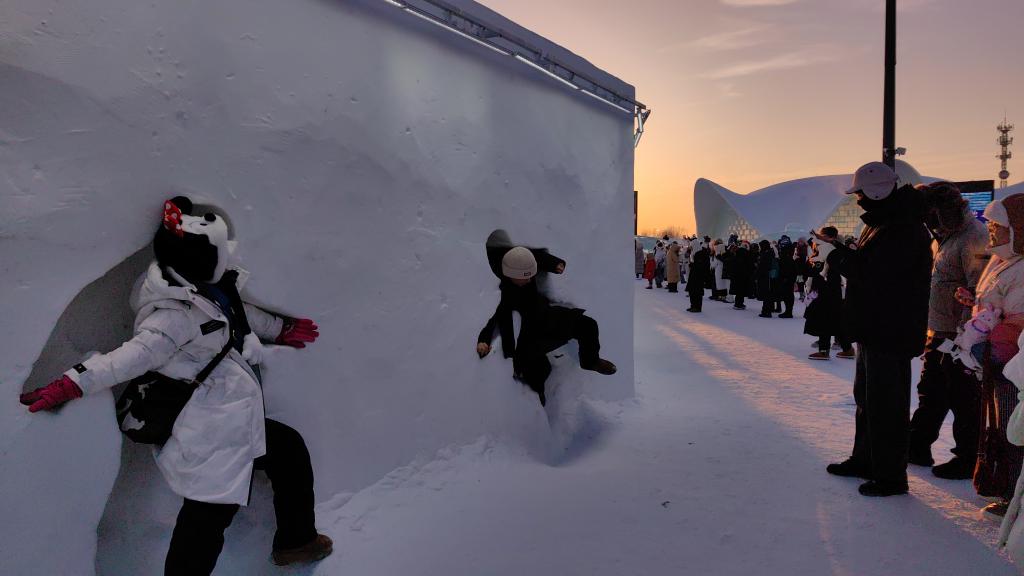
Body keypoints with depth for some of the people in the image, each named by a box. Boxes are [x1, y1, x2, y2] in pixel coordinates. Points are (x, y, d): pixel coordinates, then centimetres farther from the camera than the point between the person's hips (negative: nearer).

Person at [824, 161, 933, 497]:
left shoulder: (904, 230, -20)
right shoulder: (882, 224, 14)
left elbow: (874, 276, -26)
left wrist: (837, 255, -16)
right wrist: (838, 253, 4)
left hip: (892, 333, -11)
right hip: (874, 328, 11)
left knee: (886, 405, -3)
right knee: (866, 397, 20)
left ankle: (891, 476, 8)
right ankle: (865, 460, 35)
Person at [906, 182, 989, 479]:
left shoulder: (972, 238, -18)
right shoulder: (945, 236, 12)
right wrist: (930, 329, 18)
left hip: (959, 337, -9)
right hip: (938, 332, 10)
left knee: (963, 399, 3)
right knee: (930, 393, 18)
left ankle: (968, 460, 16)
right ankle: (918, 447, 30)